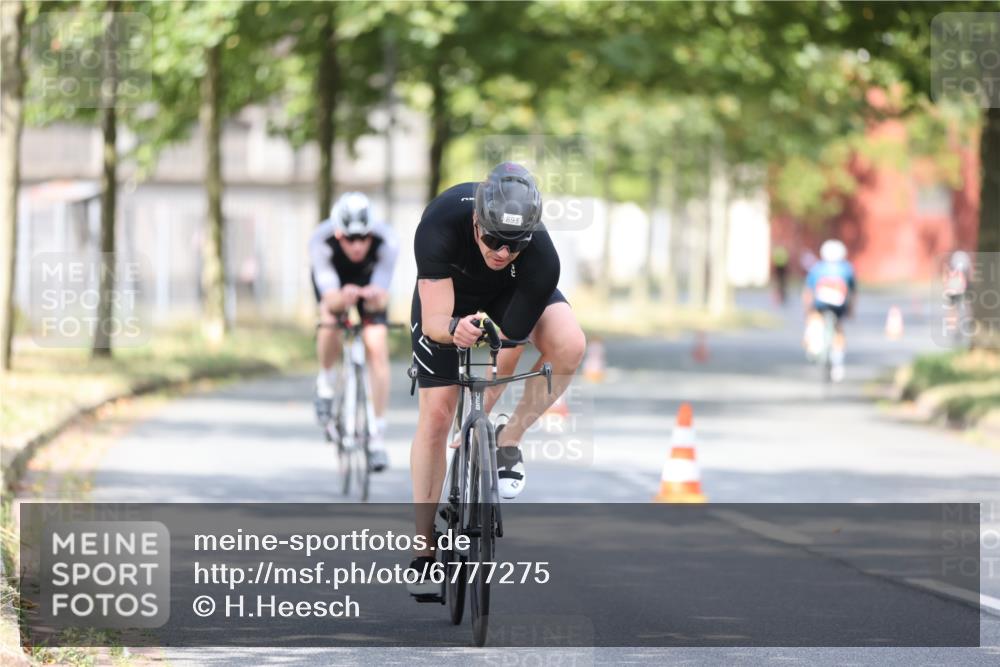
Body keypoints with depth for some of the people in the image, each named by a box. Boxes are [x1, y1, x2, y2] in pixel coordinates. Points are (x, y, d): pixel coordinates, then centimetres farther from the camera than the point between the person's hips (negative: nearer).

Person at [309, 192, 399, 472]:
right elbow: (330, 297, -43)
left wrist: (376, 297, -63)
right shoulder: (321, 241, -39)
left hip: (369, 280, 0)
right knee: (330, 322, -30)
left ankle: (377, 436, -8)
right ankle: (326, 380, 3)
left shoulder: (386, 241, -37)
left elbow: (381, 296, -40)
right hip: (334, 278, 0)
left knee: (377, 346, -15)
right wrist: (342, 299, -66)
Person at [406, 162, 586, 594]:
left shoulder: (541, 262, -37)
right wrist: (454, 329, -59)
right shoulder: (441, 223, -38)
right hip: (447, 291, 0)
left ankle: (507, 444, -8)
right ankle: (424, 552, 3)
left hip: (511, 293, 0)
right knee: (436, 414, -8)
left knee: (569, 346, -31)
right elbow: (433, 322, -35)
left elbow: (509, 347, -28)